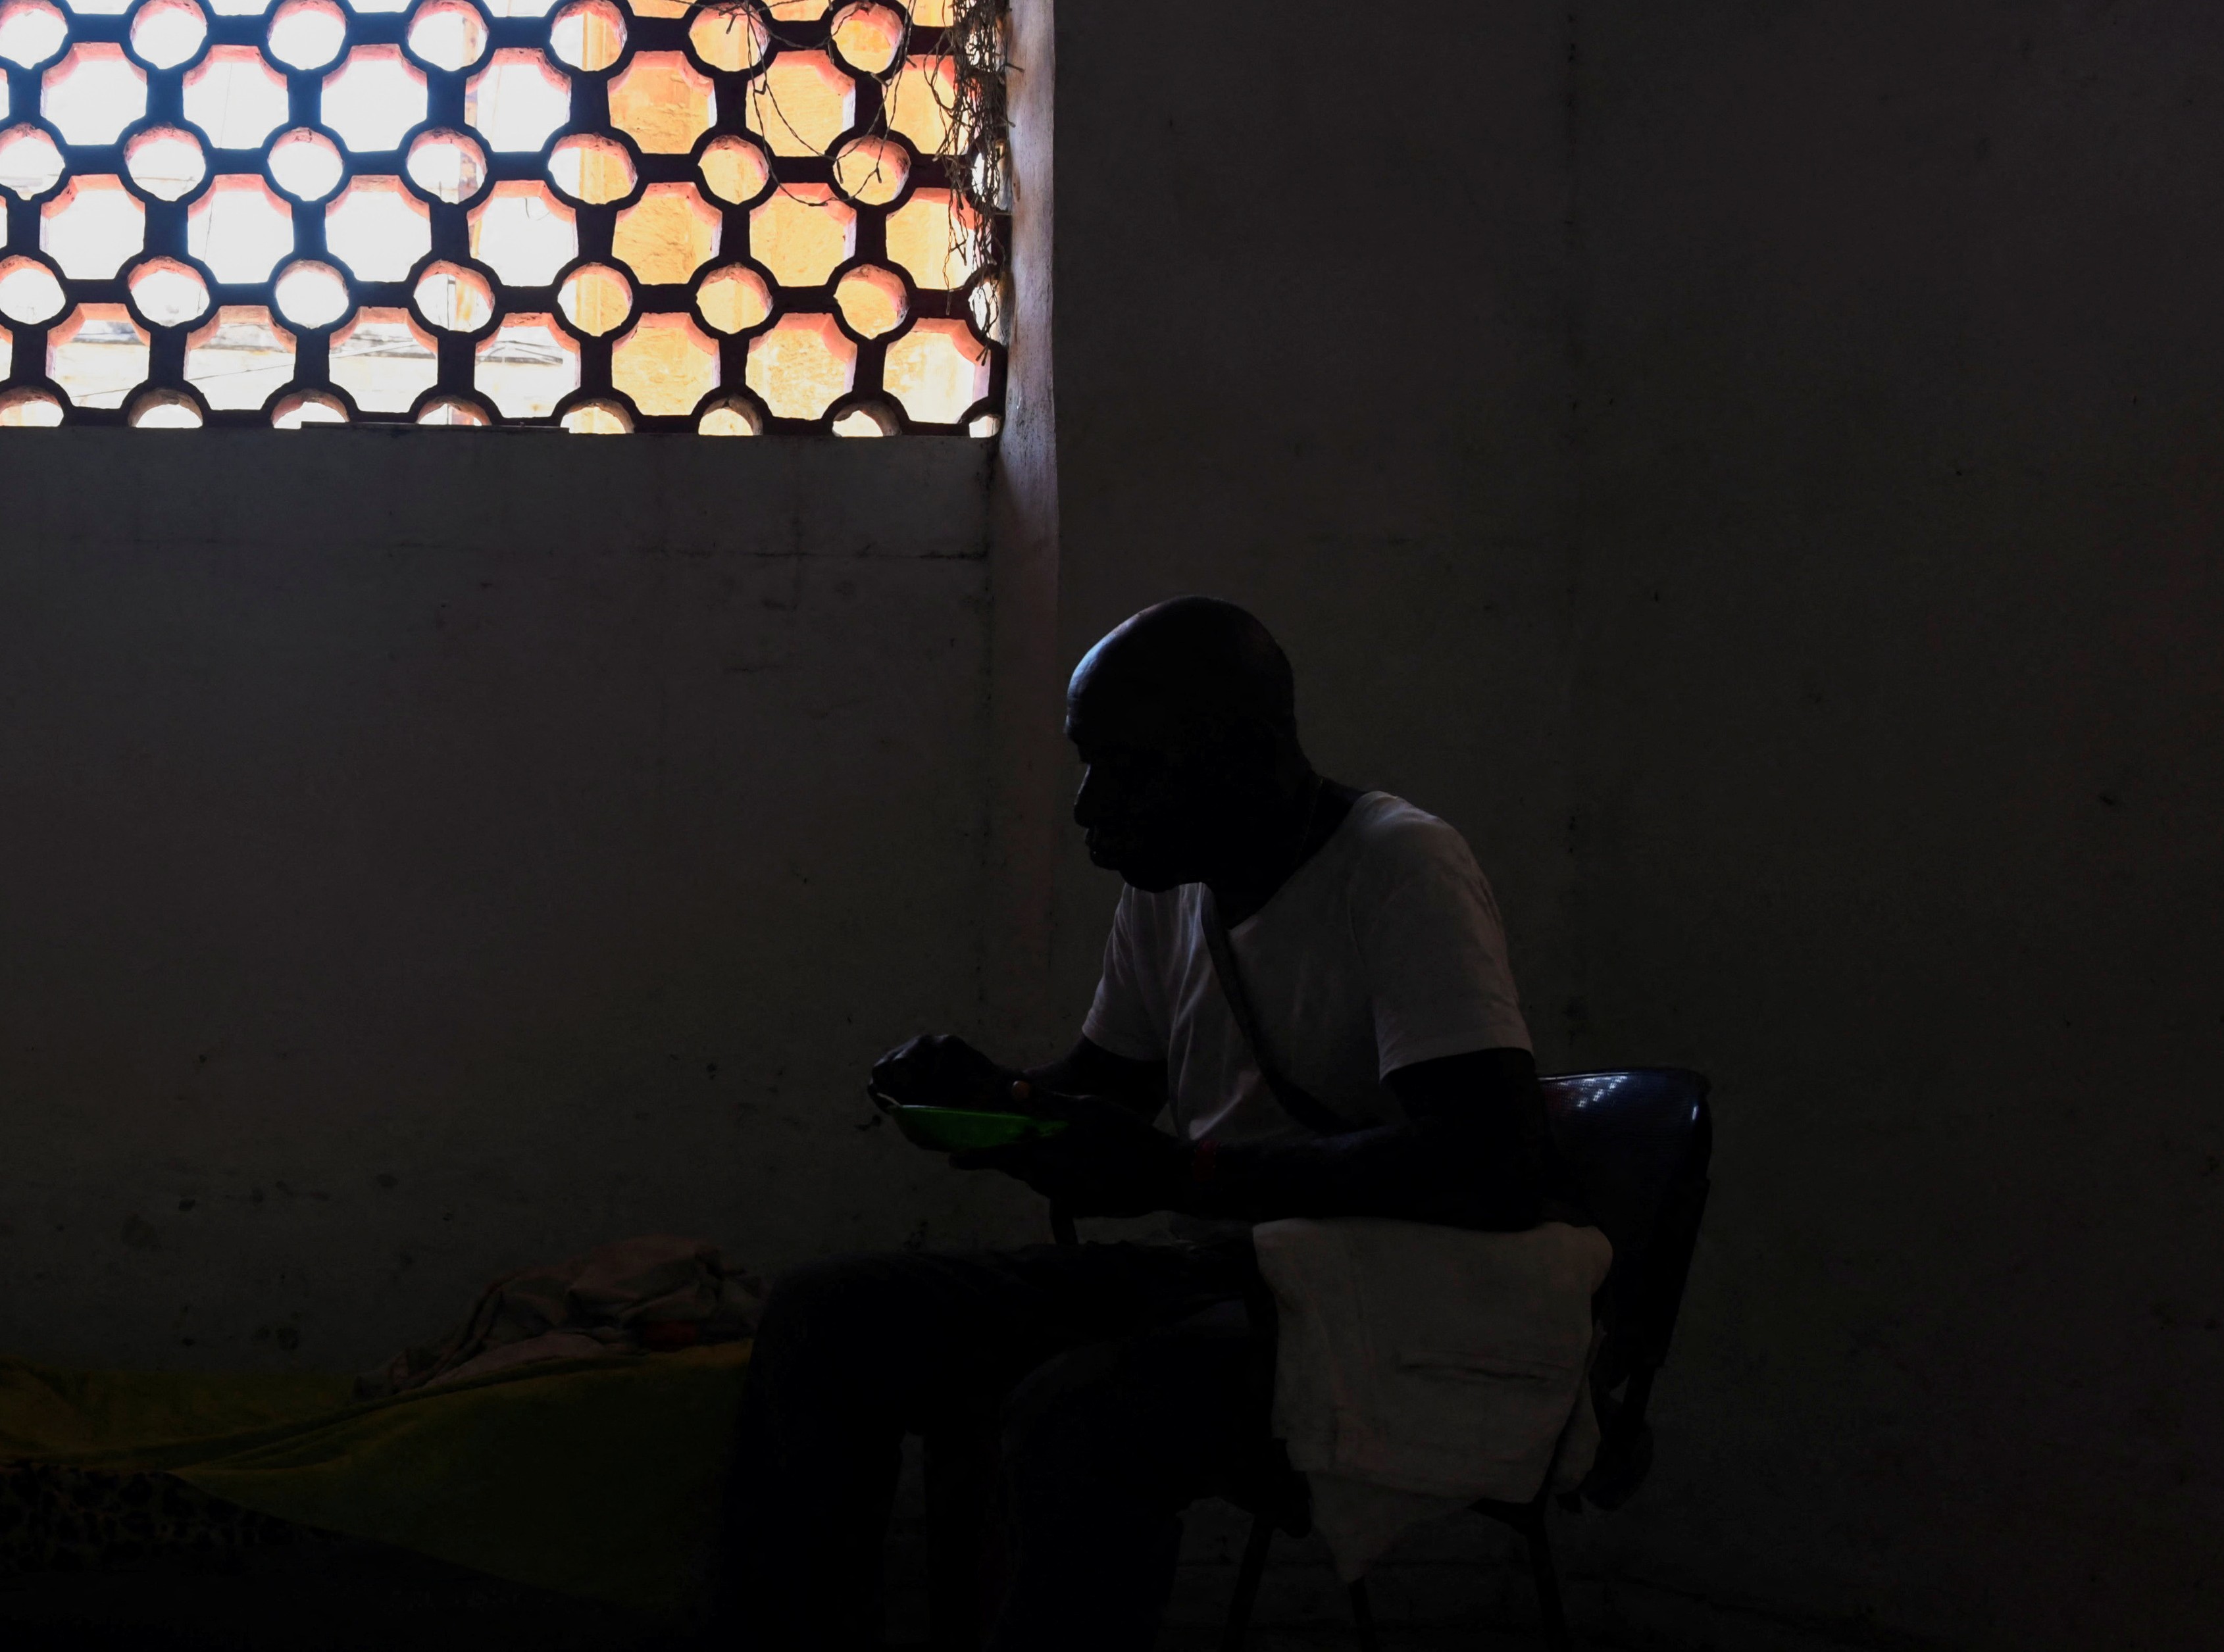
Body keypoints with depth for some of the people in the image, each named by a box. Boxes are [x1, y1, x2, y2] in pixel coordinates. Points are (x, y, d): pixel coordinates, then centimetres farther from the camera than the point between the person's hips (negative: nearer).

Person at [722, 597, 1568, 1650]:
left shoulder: (1398, 869, -17)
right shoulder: (1165, 882, 9)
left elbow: (1503, 1166, -29)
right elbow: (1101, 1089, 23)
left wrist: (1183, 1173, -30)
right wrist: (990, 1100, -2)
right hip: (1208, 1275, 8)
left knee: (1075, 1417, -35)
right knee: (822, 1318, -4)